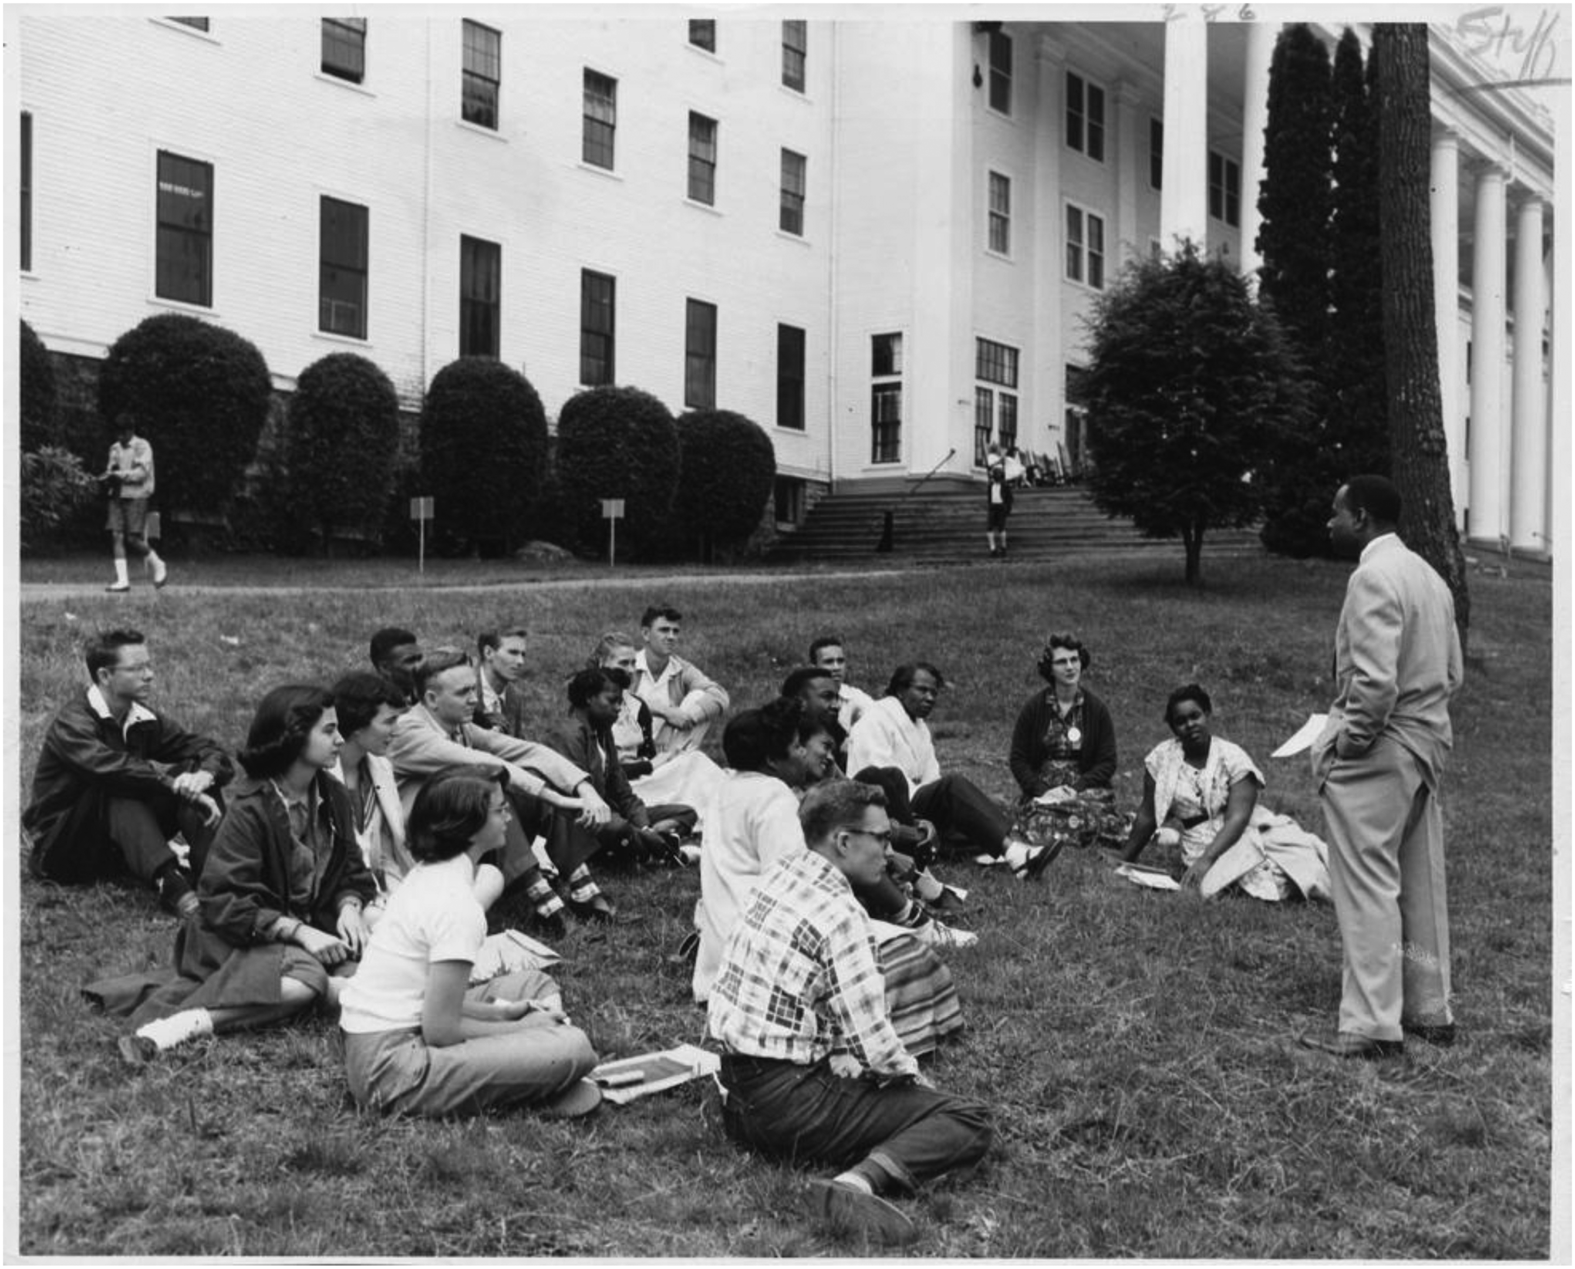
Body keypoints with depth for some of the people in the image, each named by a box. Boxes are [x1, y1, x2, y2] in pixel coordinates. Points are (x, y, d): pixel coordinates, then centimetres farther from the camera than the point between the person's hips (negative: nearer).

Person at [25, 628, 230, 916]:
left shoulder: (143, 720, 2)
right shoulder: (72, 722, -18)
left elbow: (211, 751, -5)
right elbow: (110, 768, -37)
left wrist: (205, 775, -29)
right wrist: (175, 781, -43)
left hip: (119, 845, 6)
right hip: (61, 849, -6)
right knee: (119, 792, -34)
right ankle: (168, 882, -51)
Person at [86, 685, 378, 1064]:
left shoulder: (333, 797, 5)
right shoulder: (249, 808, -15)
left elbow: (352, 873, 12)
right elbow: (222, 902, -18)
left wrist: (349, 906, -11)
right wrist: (297, 930, -26)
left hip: (313, 932, 7)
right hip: (247, 938, -6)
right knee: (306, 976, -36)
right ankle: (186, 1023, -36)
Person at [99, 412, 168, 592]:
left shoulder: (142, 447, -3)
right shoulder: (115, 448, 14)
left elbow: (141, 473, -12)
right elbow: (111, 470, 15)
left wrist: (118, 475, -21)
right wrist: (107, 478, -8)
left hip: (136, 496, -5)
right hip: (117, 496, 5)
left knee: (133, 538, -10)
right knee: (116, 535, -6)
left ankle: (158, 566, 13)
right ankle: (122, 580, -6)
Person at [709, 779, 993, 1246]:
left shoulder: (779, 873, 7)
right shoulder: (840, 915, -18)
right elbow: (873, 1045, -19)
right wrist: (914, 1075, 2)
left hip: (734, 1096, 9)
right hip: (787, 1103, -9)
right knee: (969, 1120, -10)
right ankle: (862, 1181, -30)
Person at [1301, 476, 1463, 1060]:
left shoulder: (1374, 577, -17)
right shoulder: (1428, 574, 13)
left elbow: (1375, 681, -25)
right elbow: (1452, 673, 16)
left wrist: (1347, 744, -14)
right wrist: (1422, 722, 15)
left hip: (1377, 752, -9)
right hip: (1429, 744, 10)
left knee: (1368, 888, -4)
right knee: (1421, 884, 16)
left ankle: (1372, 1025, 0)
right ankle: (1430, 1010, 25)